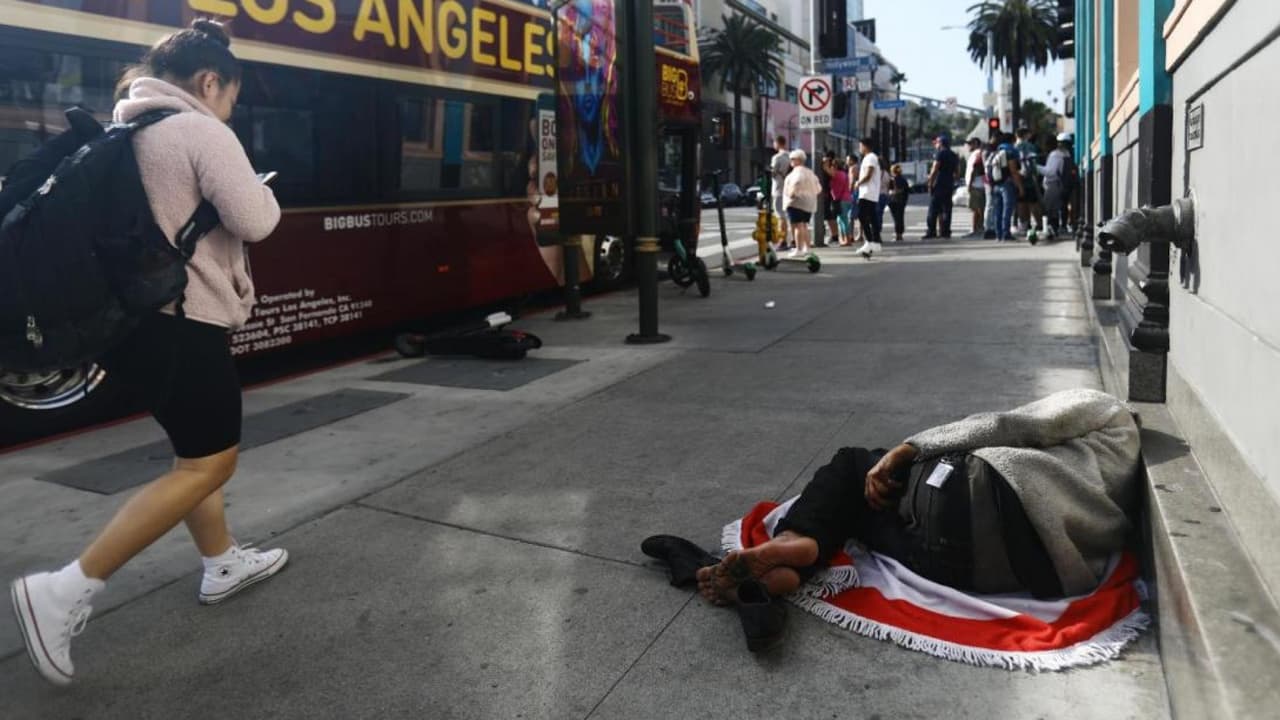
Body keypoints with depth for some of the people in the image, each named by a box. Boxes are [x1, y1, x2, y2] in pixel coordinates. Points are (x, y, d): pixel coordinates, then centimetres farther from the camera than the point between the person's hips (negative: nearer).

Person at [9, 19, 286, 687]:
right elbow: (254, 222, -16)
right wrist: (263, 192, 3)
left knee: (198, 451, 20)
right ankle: (63, 590, -7)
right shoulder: (200, 130, -12)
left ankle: (223, 564, 32)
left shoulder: (127, 130, 14)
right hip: (181, 320, -10)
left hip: (138, 314, 10)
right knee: (207, 466, -4)